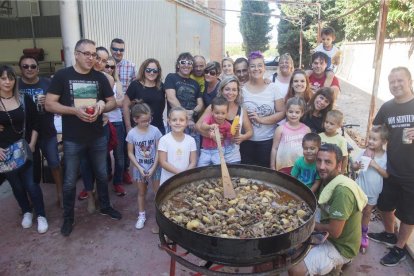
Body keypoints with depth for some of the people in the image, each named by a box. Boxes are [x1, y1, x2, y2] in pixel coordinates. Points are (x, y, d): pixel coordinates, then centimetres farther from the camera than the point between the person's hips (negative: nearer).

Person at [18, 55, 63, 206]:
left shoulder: (47, 83, -3)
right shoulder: (15, 85, -1)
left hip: (47, 132, -1)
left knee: (54, 163, -1)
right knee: (32, 167, 13)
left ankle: (60, 193, 17)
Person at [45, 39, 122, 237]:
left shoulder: (100, 77, 3)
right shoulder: (62, 76, -6)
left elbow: (113, 102, 8)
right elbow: (49, 105, -8)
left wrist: (102, 107, -14)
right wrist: (75, 110, -21)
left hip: (98, 137, 3)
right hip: (72, 139, -3)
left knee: (102, 174, 17)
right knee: (70, 181, 9)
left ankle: (105, 207, 37)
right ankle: (68, 217, 27)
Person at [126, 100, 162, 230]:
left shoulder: (155, 130, -13)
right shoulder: (132, 133, -11)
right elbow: (130, 153, -4)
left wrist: (153, 168, -13)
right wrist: (139, 168, -12)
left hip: (154, 167, -1)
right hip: (139, 168, 1)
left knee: (158, 192, 8)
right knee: (141, 193, 16)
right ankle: (141, 216, 31)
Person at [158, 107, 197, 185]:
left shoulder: (191, 140, -4)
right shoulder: (164, 140, -11)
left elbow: (193, 162, -1)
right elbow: (163, 162, -12)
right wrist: (180, 172, -19)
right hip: (167, 180, -2)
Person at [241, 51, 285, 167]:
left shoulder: (273, 88, -1)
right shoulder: (242, 88, -1)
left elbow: (282, 113, -3)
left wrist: (262, 119, -14)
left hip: (268, 140, 0)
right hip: (247, 141, 0)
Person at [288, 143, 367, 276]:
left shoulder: (342, 191, -31)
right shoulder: (330, 180, -2)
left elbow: (334, 232, -29)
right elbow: (324, 210, 11)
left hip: (340, 247, -9)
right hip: (330, 235, 9)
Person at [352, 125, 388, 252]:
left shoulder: (386, 157, -12)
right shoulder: (364, 152, -12)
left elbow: (387, 174, -12)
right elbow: (353, 165, -6)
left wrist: (376, 165, -25)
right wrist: (357, 166, -28)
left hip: (374, 190, 0)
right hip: (360, 188, 0)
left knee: (367, 212, 18)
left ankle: (364, 233, 36)